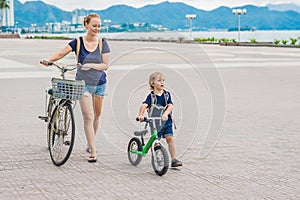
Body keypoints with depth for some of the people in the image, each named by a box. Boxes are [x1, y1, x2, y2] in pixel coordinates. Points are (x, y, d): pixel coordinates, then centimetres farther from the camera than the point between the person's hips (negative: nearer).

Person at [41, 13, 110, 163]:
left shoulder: (102, 43, -2)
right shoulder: (78, 42, -5)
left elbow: (105, 65, -4)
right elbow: (62, 53, -13)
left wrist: (91, 65, -19)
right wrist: (49, 60, -30)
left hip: (100, 83, 3)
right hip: (83, 83, -3)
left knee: (97, 115, 14)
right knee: (88, 117, -8)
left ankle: (90, 144, 33)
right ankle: (93, 152, -6)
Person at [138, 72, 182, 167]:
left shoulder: (167, 94, 2)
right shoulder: (151, 96, -6)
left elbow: (170, 106, -10)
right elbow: (144, 105, -20)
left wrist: (165, 114, -30)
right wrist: (141, 115, -39)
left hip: (166, 121, 2)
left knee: (170, 138, -9)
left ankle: (174, 160, -8)